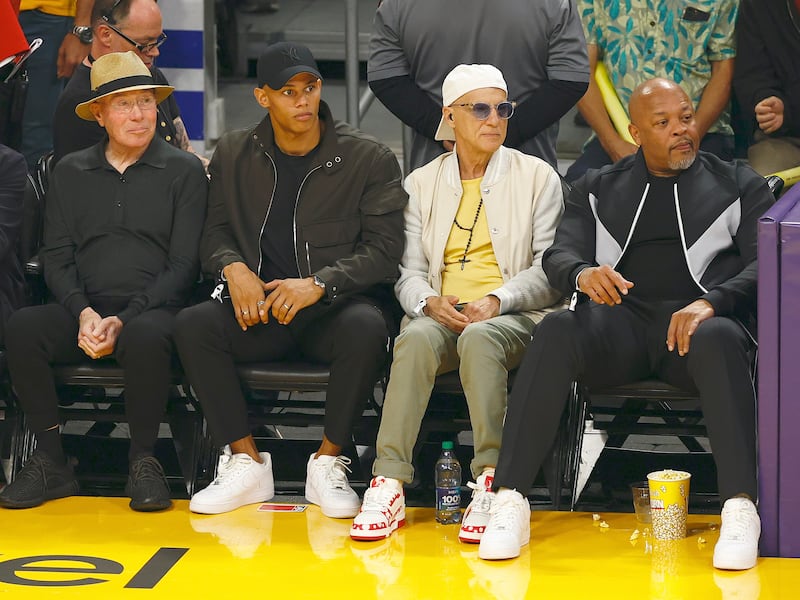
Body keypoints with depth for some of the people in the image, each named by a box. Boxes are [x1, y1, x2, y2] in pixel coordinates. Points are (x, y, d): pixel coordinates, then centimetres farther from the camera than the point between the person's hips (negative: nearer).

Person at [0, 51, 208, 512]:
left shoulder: (185, 171, 6)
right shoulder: (71, 172, 16)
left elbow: (183, 266, -1)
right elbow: (57, 259, 11)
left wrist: (123, 320, -13)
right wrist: (84, 313, -10)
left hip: (151, 312, -3)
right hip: (84, 313, 3)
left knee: (146, 335, -38)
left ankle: (144, 461, -21)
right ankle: (50, 462, -18)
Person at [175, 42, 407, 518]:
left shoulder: (370, 158, -1)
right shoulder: (235, 154, 10)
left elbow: (385, 249, -6)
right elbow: (216, 232, 12)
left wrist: (318, 284, -20)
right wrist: (234, 268, -12)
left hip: (336, 306, -2)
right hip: (260, 307, 3)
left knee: (366, 326, -37)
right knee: (193, 324, -27)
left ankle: (328, 462, -18)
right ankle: (246, 462, -16)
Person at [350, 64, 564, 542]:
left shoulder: (538, 177, 10)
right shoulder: (422, 184, 17)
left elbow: (548, 270, 3)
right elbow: (408, 269, 11)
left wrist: (496, 300, -14)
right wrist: (429, 301, -13)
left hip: (515, 317, -2)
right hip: (442, 315, 2)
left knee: (479, 338, -38)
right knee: (416, 337, -34)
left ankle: (490, 484, -38)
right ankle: (389, 485, -40)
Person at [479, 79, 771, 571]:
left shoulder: (739, 185, 17)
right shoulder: (598, 189, 22)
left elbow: (762, 266, 5)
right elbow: (559, 257, 11)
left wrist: (712, 303, -17)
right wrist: (583, 273, -16)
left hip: (696, 320, -1)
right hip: (620, 319, 1)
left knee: (719, 338, -39)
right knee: (557, 330, -32)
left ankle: (740, 512, -44)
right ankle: (510, 501, -37)